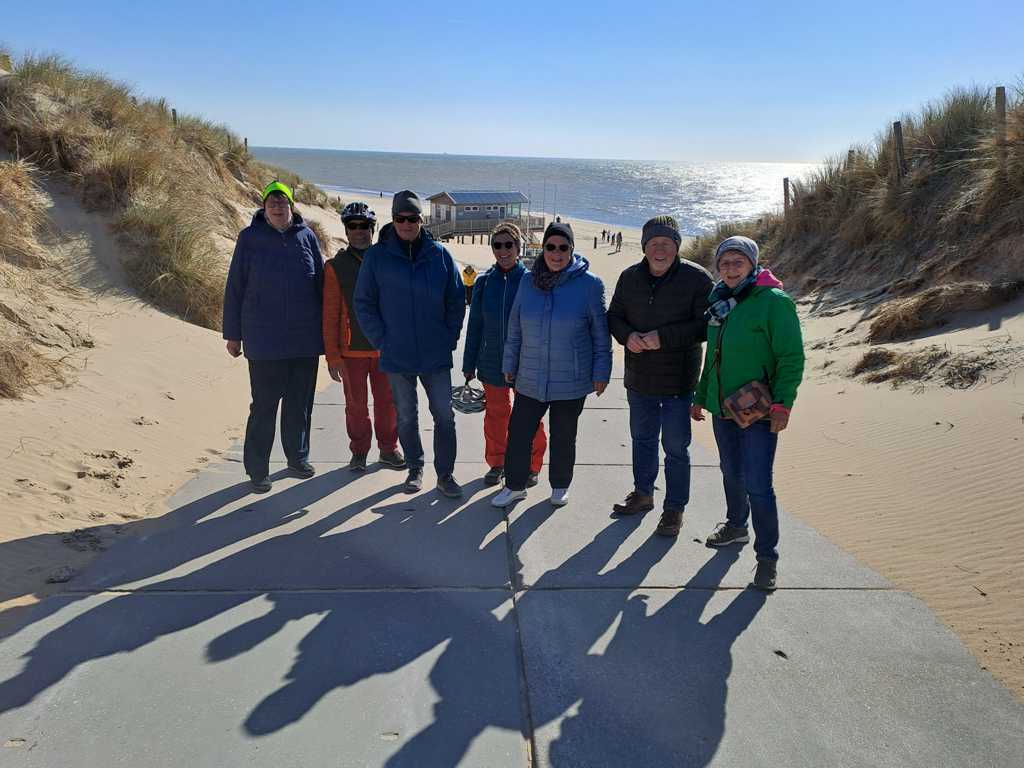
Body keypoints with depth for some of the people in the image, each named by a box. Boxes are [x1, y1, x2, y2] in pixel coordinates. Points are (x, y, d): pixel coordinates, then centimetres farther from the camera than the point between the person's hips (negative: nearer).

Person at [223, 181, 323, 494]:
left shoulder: (307, 236, 5)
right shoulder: (249, 238, -1)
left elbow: (321, 283, 11)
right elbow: (234, 288, 2)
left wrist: (325, 328, 11)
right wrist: (233, 334, 1)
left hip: (306, 339, 3)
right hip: (264, 341, -2)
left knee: (301, 404, 13)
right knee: (263, 407, 2)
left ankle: (298, 457, 30)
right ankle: (257, 469, 13)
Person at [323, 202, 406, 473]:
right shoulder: (336, 267, -1)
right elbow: (330, 315, -2)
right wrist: (332, 356, -6)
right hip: (352, 350, -1)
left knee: (388, 402, 9)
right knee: (356, 405, 8)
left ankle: (388, 448, 25)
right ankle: (359, 451, 24)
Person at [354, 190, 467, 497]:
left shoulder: (440, 254, -2)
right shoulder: (377, 256, -4)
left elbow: (457, 300, 4)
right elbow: (363, 302, 0)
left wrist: (450, 337, -1)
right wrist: (381, 340, -6)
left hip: (436, 355, 0)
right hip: (397, 356, 0)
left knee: (444, 415, 3)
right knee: (406, 417, 13)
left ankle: (445, 474, 16)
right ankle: (415, 468, 30)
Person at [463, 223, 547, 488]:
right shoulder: (484, 282, 1)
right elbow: (474, 325, 6)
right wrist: (469, 365, 6)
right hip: (492, 364, 3)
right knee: (495, 414, 14)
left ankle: (531, 466, 25)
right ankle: (496, 463, 31)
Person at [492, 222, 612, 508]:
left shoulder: (589, 284, -8)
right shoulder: (528, 281, 1)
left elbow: (601, 332, -3)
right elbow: (515, 329, 9)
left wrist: (601, 372, -3)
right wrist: (510, 364, 11)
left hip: (571, 382, -2)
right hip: (529, 379, 3)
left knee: (563, 438, 13)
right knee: (518, 433, 7)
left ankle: (560, 486, 34)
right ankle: (515, 486, 26)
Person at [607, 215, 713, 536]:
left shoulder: (696, 278, -12)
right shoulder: (629, 277, 2)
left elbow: (706, 325, -15)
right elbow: (614, 316, 10)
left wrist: (663, 337, -23)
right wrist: (627, 335, -12)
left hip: (678, 380, -5)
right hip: (638, 378, 5)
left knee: (675, 447, 4)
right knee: (642, 438, 21)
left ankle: (674, 508, 20)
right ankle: (643, 493, 40)